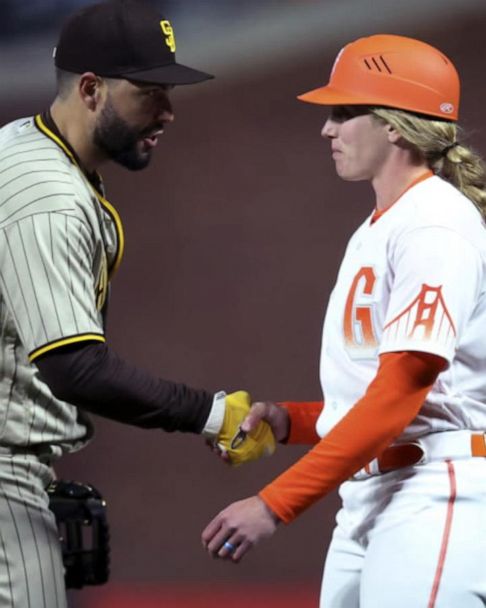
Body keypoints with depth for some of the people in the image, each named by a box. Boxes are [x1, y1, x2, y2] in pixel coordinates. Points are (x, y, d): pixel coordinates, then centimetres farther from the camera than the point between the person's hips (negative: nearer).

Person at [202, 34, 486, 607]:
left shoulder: (435, 225, -12)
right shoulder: (373, 232, 18)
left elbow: (401, 393, -20)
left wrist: (275, 502, -22)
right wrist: (287, 419, 2)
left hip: (434, 496, -9)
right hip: (366, 499, 9)